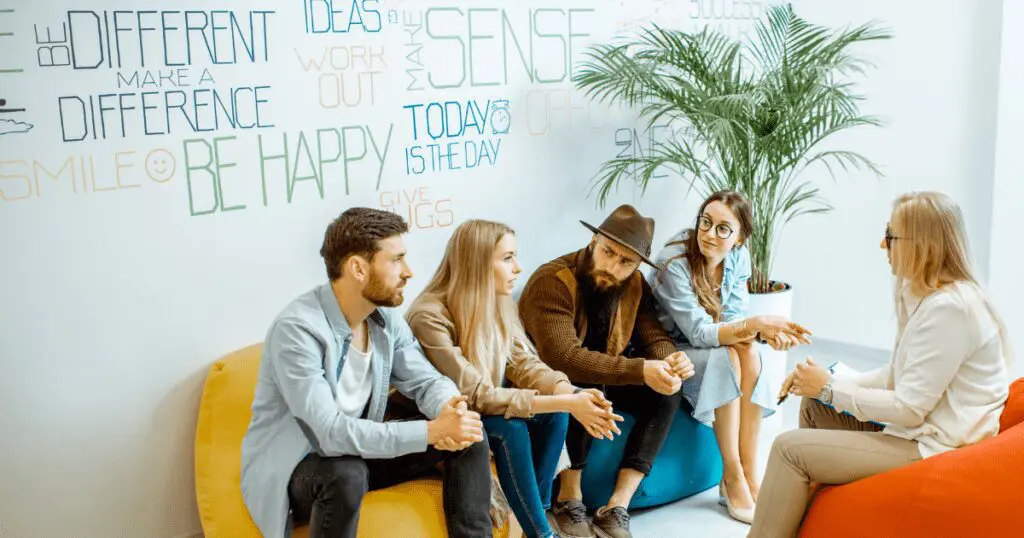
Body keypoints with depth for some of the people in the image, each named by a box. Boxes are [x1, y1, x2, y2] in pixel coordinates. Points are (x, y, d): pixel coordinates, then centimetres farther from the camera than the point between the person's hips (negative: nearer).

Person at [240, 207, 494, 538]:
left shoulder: (386, 318, -3)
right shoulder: (296, 328, -28)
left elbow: (426, 381, 0)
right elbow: (331, 433, -34)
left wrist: (449, 409, -25)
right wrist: (431, 430, -35)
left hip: (357, 452, 7)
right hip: (288, 469, -7)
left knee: (466, 435, -6)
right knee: (346, 474, -39)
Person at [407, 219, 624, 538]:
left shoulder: (499, 302, -4)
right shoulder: (430, 317, -28)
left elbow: (523, 364, -7)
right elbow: (476, 396, -30)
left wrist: (571, 394, -29)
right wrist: (566, 403, -33)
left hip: (478, 414, 7)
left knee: (552, 411, -14)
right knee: (510, 426, -29)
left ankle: (539, 510, -3)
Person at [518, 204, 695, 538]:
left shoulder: (634, 285, -7)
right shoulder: (551, 282, -28)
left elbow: (654, 337, -6)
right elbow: (562, 359, -37)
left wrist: (670, 359, -33)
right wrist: (640, 371, -43)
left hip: (604, 376, 6)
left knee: (665, 394, -16)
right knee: (584, 388, -37)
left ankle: (617, 507, -17)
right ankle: (569, 499, -17)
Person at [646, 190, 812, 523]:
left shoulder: (738, 257, -8)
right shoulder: (674, 263, -26)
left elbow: (733, 318, -8)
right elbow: (698, 333, -29)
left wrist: (765, 330, -29)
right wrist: (756, 323, -41)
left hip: (700, 349, 5)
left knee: (748, 352, -24)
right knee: (725, 356, -30)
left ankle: (748, 474, -22)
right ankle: (733, 479, -23)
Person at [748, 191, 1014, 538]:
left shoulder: (948, 308, -24)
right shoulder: (926, 295, 8)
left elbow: (909, 408, -24)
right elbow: (896, 375, 12)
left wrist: (830, 389, -13)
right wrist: (825, 384, 0)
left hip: (934, 449, -10)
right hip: (921, 430, 10)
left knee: (790, 447, -13)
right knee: (813, 406, 15)